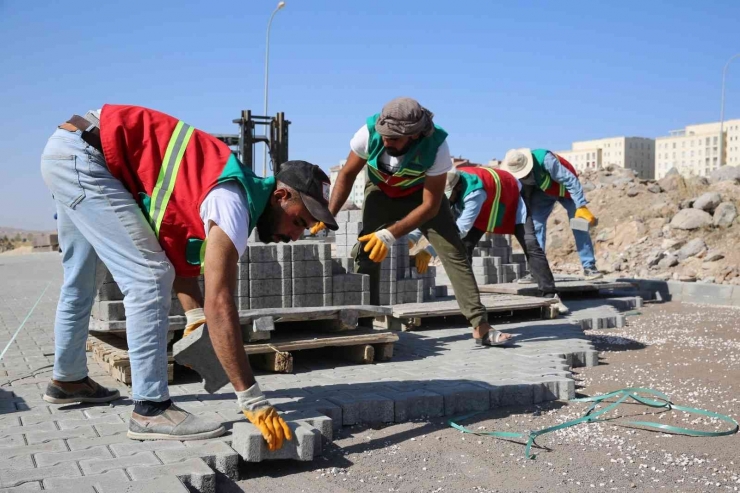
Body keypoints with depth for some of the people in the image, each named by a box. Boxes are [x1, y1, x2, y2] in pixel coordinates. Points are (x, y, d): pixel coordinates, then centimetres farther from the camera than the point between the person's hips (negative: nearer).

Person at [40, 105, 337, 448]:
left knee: (80, 281, 23)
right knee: (150, 278, -15)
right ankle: (151, 408, -9)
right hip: (82, 154, -10)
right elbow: (218, 304, -27)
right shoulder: (234, 204, -21)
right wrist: (254, 401, -25)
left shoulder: (231, 196, 7)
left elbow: (181, 262, 15)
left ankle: (68, 380, 42)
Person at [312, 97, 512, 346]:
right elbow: (347, 175, -15)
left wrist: (390, 234, -39)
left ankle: (480, 326, -8)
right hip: (381, 192, 2)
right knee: (366, 252, -14)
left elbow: (431, 206, -30)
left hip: (421, 193, -1)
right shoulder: (369, 133, -33)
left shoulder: (436, 145, -37)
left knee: (453, 252, -11)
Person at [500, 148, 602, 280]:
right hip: (542, 191, 4)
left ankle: (589, 267, -2)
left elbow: (571, 181, -35)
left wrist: (581, 206, -38)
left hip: (565, 187, -3)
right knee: (535, 224, -9)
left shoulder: (545, 159, -39)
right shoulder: (515, 176, -24)